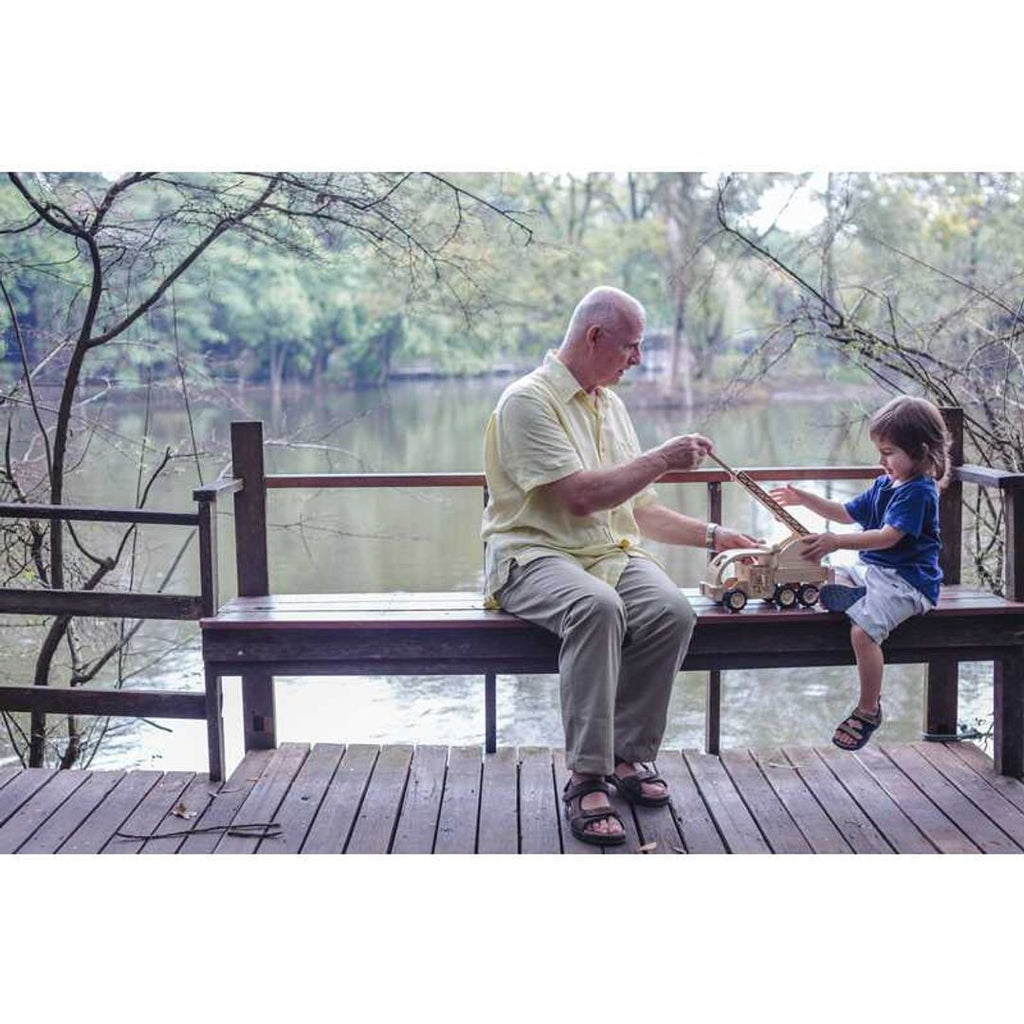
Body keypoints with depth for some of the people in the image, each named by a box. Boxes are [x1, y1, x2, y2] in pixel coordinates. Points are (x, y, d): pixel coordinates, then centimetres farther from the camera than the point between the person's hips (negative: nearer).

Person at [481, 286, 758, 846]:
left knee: (672, 610, -24)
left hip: (612, 552, 7)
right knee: (597, 606, -38)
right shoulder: (528, 400, -8)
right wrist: (662, 458, -11)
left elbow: (638, 509, 24)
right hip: (535, 555, -7)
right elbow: (580, 495, -19)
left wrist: (712, 536, 19)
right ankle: (586, 779, -31)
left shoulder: (610, 404, 20)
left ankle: (628, 757, -11)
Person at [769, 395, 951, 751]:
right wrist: (805, 499, 15)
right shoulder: (884, 484, 15)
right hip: (870, 569, 10)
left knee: (862, 631, -26)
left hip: (906, 580, -10)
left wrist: (836, 542, -32)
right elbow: (848, 513, 25)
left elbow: (889, 536, -25)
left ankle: (868, 710, -12)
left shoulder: (919, 491, -14)